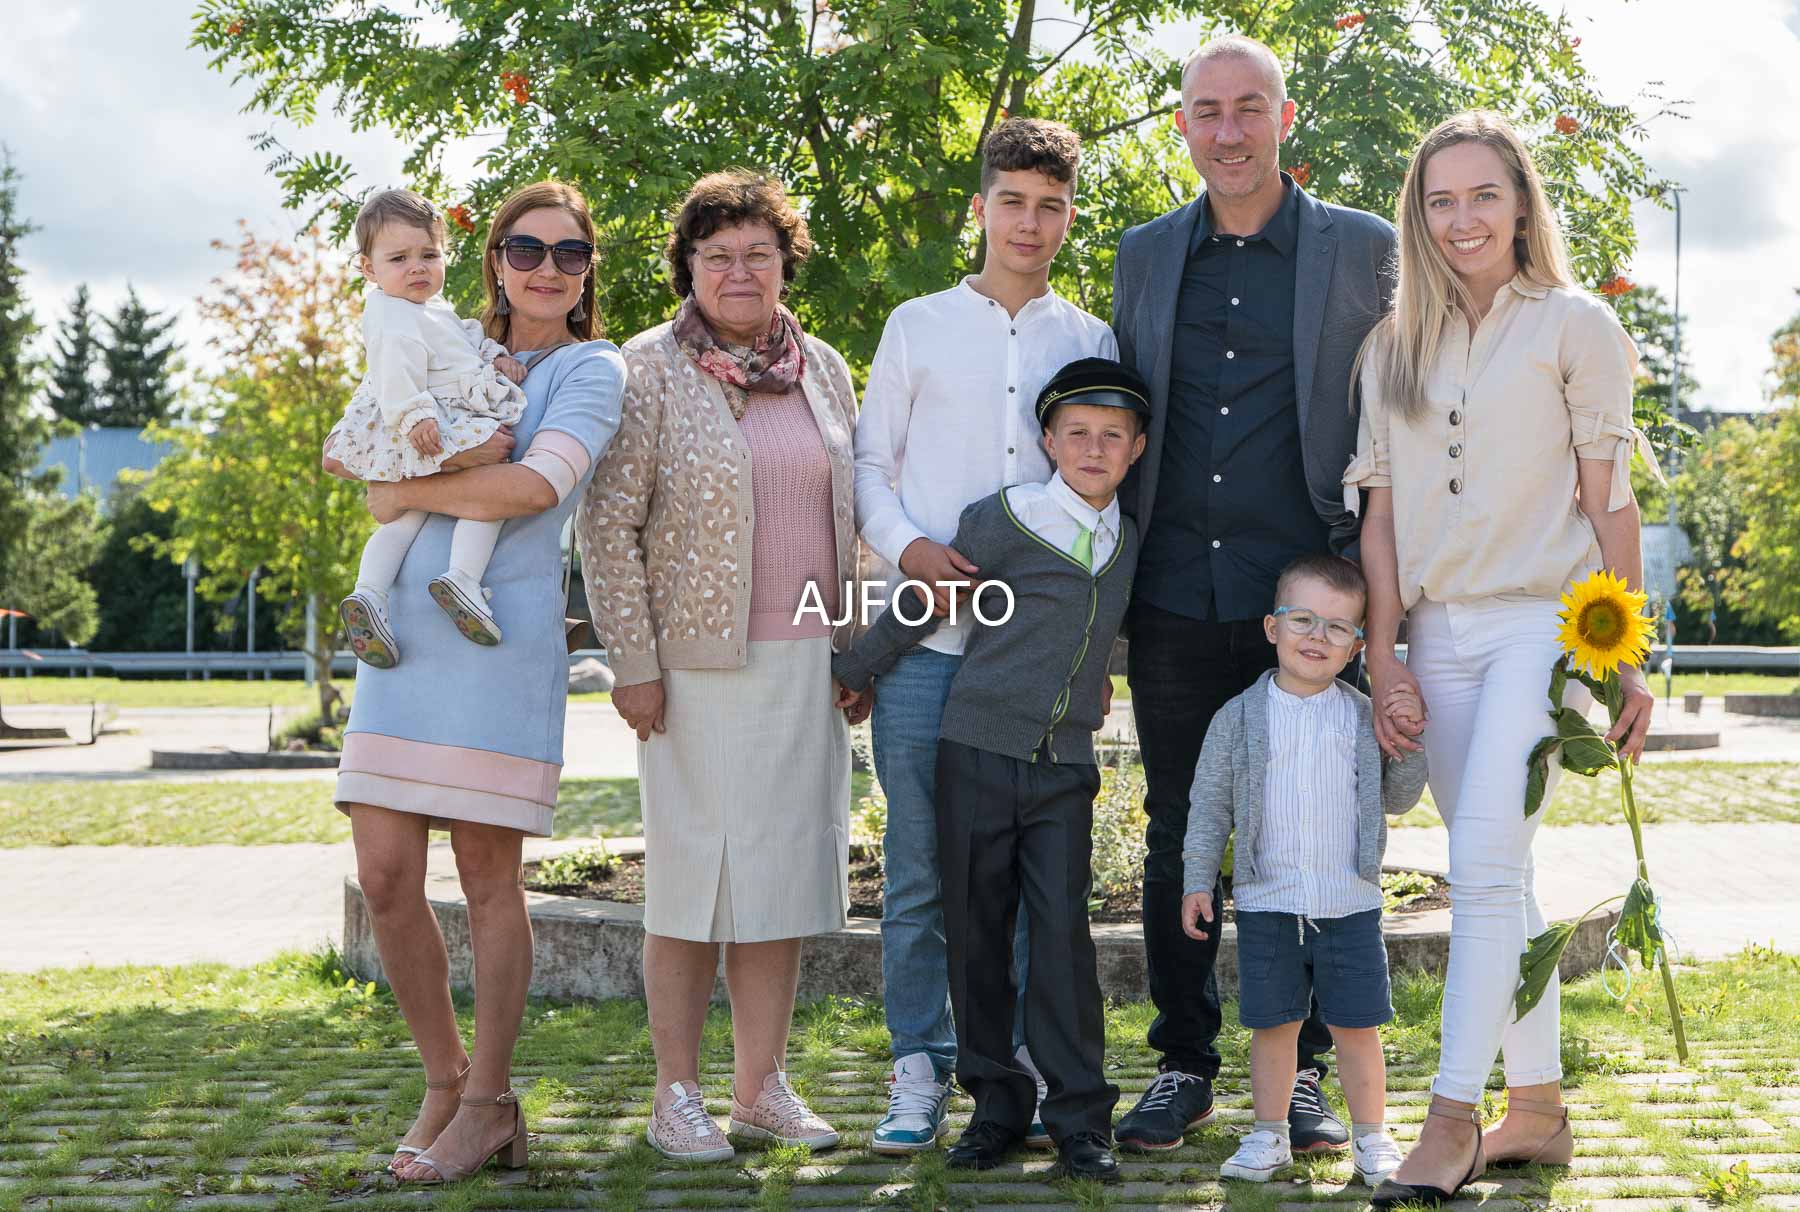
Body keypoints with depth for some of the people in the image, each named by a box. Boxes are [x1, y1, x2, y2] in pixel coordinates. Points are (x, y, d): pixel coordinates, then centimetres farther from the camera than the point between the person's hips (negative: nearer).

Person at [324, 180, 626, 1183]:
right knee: (385, 875, 1)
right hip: (405, 633, 5)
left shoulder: (592, 368, 4)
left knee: (489, 878, 0)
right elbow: (381, 500, 9)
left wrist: (416, 486, -4)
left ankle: (489, 1102, 12)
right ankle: (446, 1081, 18)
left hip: (502, 639, -5)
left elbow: (538, 486, -14)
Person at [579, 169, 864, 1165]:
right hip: (700, 664, -5)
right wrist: (632, 663, -12)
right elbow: (607, 524, -6)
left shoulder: (822, 370, 12)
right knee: (693, 870, 0)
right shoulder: (652, 367, -3)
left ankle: (762, 1085, 18)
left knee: (785, 869, 8)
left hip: (805, 661, 5)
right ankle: (677, 1095, 10)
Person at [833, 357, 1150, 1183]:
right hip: (978, 752, -2)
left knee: (1062, 930, -6)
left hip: (1064, 769, 2)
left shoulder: (1128, 543, 8)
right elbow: (922, 604, 4)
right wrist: (854, 673, 10)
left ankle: (1081, 1120, 1)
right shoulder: (1002, 520, -5)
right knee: (976, 934, 3)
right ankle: (996, 1105, 14)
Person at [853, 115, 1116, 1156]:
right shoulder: (919, 326, 9)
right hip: (927, 638, -1)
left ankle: (1019, 1067, 15)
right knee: (920, 868, 1)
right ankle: (920, 1069, 12)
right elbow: (871, 462, 10)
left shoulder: (1091, 342, 12)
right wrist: (908, 547, -10)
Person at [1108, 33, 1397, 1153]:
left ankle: (1302, 1071, 17)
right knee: (1178, 840, 8)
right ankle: (1185, 1067, 20)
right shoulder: (1144, 256, 13)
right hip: (1176, 605, 3)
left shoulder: (1364, 250, 3)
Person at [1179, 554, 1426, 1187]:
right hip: (1266, 904, 0)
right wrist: (1198, 881, 1)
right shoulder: (1239, 718, 1)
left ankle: (1371, 1137, 19)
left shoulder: (1365, 716, 5)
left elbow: (1397, 799, 10)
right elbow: (1209, 803, 5)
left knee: (1357, 1027, 5)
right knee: (1273, 1025, 7)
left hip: (1351, 904, 1)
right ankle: (1269, 1136, 22)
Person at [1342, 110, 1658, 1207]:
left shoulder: (1575, 324, 1)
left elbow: (1609, 498, -1)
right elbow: (1380, 510, 11)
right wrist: (1382, 657, 4)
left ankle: (1454, 1118, -12)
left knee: (1484, 864, -15)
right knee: (1500, 878, 9)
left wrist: (1627, 659, -3)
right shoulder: (1394, 346, 13)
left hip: (1543, 622, -5)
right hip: (1440, 632, 5)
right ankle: (1539, 1109, 18)